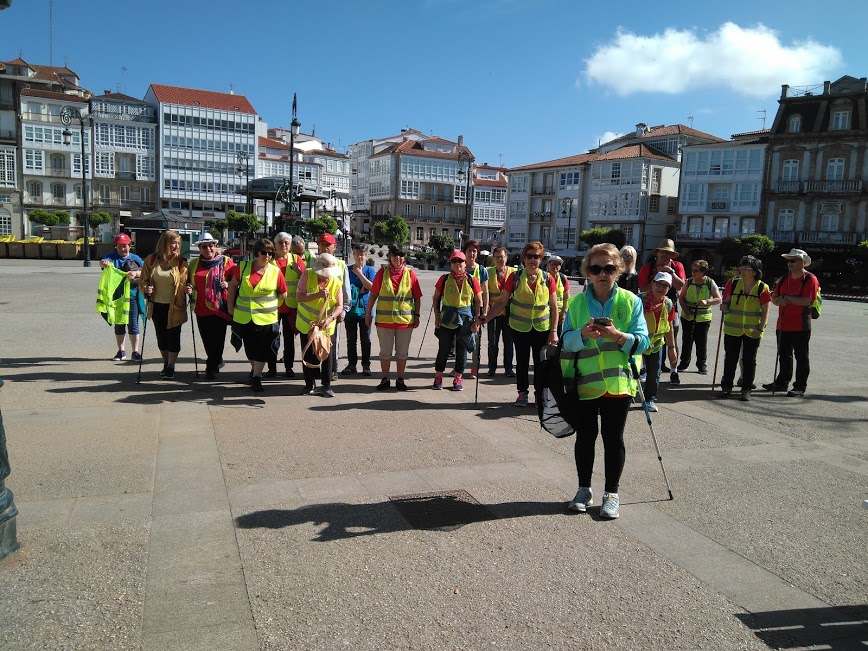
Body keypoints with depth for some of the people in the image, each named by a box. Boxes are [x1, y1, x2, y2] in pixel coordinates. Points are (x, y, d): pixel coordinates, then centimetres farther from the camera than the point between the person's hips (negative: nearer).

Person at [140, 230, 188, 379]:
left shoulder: (181, 262, -5)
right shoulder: (151, 260, -1)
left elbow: (184, 283, -5)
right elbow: (143, 280, 7)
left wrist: (186, 289, -27)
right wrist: (146, 288, -15)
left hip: (174, 307, -3)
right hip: (157, 306, 3)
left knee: (173, 337, 1)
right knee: (161, 337, 14)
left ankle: (171, 367, 14)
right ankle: (166, 365, 30)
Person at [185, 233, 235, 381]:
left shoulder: (226, 262, 0)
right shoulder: (193, 264, 12)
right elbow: (188, 282, 22)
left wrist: (228, 284, -17)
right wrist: (189, 289, 1)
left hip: (220, 308, -4)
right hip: (201, 309, 4)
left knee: (217, 339, -1)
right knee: (207, 340, 12)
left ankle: (211, 367, 12)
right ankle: (217, 361, 34)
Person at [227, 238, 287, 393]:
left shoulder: (276, 272, -8)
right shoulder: (243, 267, -4)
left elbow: (283, 294, 4)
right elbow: (233, 286, 8)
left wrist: (271, 307, 2)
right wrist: (231, 306, 7)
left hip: (266, 318, -2)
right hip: (243, 317, 2)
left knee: (262, 349, 1)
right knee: (249, 347, 17)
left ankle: (256, 377, 13)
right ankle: (254, 369, 41)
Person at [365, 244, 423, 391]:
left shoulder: (410, 273, 1)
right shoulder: (382, 272, 1)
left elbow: (417, 297, 5)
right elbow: (373, 295, 4)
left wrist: (417, 315, 2)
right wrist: (368, 314, 4)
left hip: (405, 319, 0)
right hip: (384, 319, 0)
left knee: (402, 352, 9)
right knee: (385, 351, 7)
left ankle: (400, 379, 21)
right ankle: (385, 379, 20)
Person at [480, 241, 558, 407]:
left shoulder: (548, 280, -3)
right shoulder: (515, 278, -5)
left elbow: (554, 307, 0)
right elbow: (502, 301, -3)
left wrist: (554, 331, -5)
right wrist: (487, 317, -14)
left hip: (542, 328, 0)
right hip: (520, 328, 0)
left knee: (540, 363, 5)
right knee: (522, 362, 11)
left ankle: (540, 395, 20)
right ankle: (522, 393, 25)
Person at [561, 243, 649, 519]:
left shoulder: (630, 301, 0)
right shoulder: (577, 303, 3)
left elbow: (642, 341, -5)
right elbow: (566, 342, -1)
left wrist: (616, 335, -23)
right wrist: (583, 333, -21)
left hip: (618, 382, -1)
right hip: (585, 382, 1)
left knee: (614, 438, 6)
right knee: (585, 437, 11)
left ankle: (611, 493, 22)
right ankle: (584, 489, 28)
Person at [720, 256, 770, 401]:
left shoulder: (762, 288, -4)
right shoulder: (733, 283, 0)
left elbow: (765, 311, -3)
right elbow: (726, 301, 9)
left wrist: (760, 329, -11)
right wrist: (724, 306, -14)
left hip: (753, 332, -1)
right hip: (732, 329, 1)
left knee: (749, 360, 6)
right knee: (730, 358, 7)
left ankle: (746, 389, 15)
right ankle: (726, 386, 18)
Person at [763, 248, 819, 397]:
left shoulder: (810, 279, -9)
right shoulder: (784, 279, 13)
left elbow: (806, 301, -21)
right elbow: (774, 298, 13)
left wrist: (787, 297, -13)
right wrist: (779, 300, -10)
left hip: (800, 326, -7)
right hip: (783, 325, 7)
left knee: (801, 357, 2)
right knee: (784, 355, 15)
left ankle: (800, 386, 8)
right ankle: (782, 382, 25)